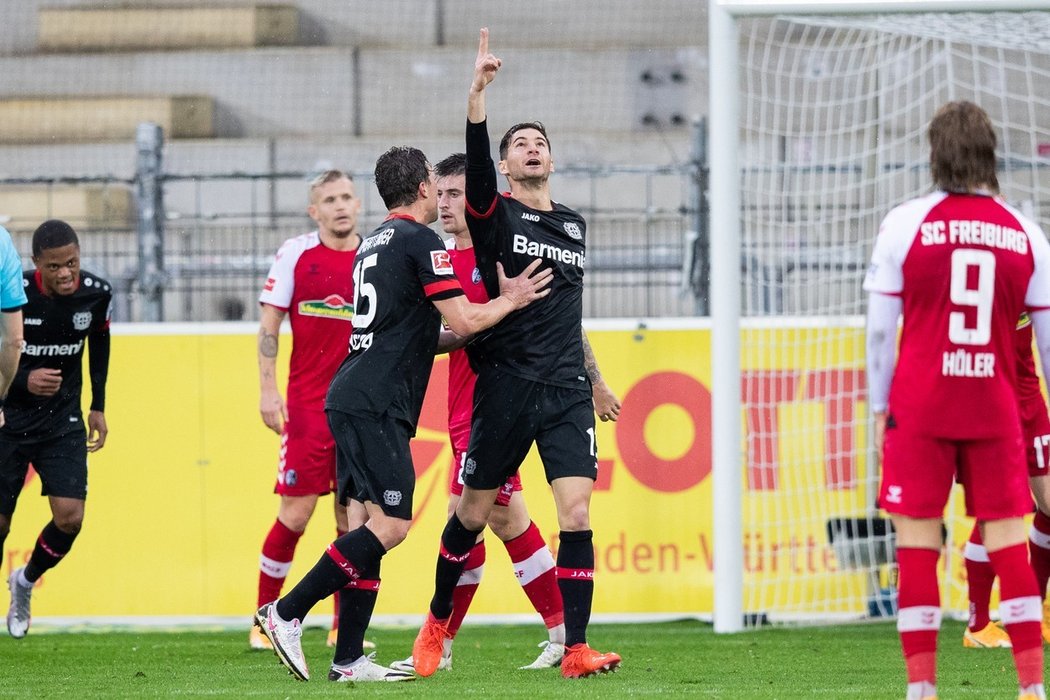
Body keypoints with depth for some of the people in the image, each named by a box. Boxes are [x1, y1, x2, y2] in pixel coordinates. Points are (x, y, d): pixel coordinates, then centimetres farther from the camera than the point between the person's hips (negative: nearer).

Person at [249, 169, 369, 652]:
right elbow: (269, 326, 1)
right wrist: (268, 390, -6)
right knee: (296, 512, -7)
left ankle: (344, 627, 12)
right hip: (307, 403, -3)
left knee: (353, 515, 3)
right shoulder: (295, 254, -1)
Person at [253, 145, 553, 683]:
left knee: (367, 522, 7)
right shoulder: (420, 241, -7)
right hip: (376, 404, -9)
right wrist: (511, 300, 7)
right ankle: (285, 614, -15)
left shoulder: (372, 244, 20)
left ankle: (348, 659, 2)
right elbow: (464, 321, -11)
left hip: (350, 400, 9)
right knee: (391, 524, -11)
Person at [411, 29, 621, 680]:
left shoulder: (575, 225, 16)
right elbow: (475, 165, -19)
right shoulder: (495, 215, 1)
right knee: (472, 513, 6)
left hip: (567, 390, 3)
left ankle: (576, 650, -12)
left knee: (577, 514, -11)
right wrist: (478, 94, -33)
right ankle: (437, 625, 28)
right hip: (506, 387, -3)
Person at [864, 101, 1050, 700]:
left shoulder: (905, 224, -3)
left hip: (920, 407, -2)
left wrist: (879, 409, 8)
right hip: (995, 409, 2)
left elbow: (879, 330, -1)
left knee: (918, 541, 1)